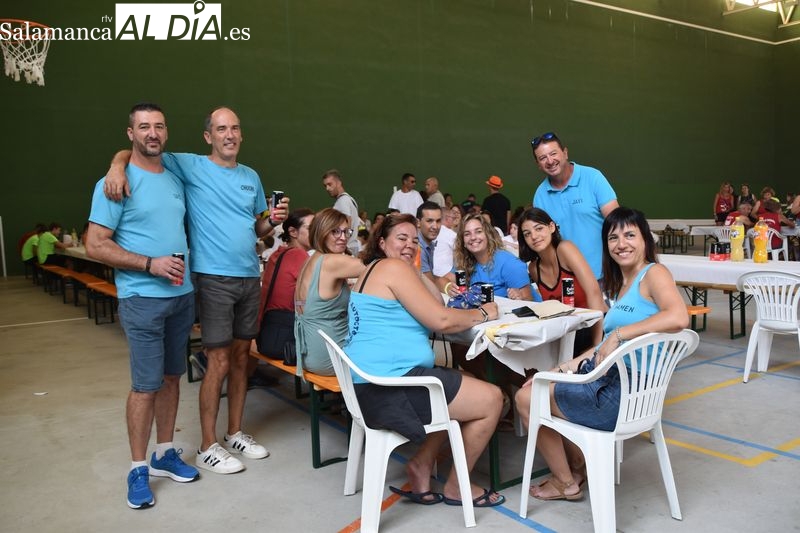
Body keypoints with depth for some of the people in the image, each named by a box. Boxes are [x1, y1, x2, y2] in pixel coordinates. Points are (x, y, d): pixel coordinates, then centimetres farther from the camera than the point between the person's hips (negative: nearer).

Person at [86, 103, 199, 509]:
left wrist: (187, 267, 8)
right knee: (146, 384, -2)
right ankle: (138, 469, 14)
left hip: (182, 294, 7)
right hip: (143, 298, -6)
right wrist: (151, 264, -19)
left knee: (171, 376, 13)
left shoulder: (175, 179, 11)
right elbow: (95, 246, -12)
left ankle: (164, 454, 27)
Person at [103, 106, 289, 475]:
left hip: (250, 277, 6)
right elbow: (133, 154, -5)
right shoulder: (191, 166, -4)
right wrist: (117, 166, -27)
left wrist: (273, 221, -3)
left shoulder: (251, 177, 12)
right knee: (219, 362, -4)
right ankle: (208, 447, 10)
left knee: (241, 357, 12)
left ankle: (235, 434, 26)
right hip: (214, 278, -5)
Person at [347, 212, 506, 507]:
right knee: (492, 399, -2)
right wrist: (483, 314, 0)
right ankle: (456, 486, 15)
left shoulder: (374, 270, 21)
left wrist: (415, 270, 10)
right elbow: (441, 320, -16)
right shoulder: (393, 267, -10)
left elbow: (435, 306, 19)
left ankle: (421, 464, 21)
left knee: (463, 388, 27)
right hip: (390, 385, -11)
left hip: (372, 384, 11)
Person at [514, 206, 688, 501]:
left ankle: (566, 482, 22)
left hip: (626, 394, -9)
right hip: (608, 378, 9)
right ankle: (578, 465, 29)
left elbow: (678, 317, -33)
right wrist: (572, 365, 6)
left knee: (526, 398, 2)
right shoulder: (622, 284, 15)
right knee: (534, 385, 22)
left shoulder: (654, 273, -12)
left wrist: (619, 334, -30)